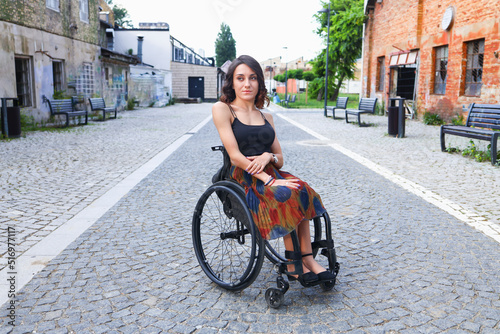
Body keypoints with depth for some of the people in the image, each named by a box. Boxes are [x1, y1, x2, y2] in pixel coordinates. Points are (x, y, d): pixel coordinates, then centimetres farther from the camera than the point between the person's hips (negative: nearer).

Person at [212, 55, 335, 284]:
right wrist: (269, 180, -20)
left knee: (301, 192, -27)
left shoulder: (266, 117, 18)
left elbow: (280, 160, 16)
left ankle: (306, 259, -24)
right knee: (288, 196, -31)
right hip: (242, 179, -5)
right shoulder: (222, 109, 0)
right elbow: (235, 156, -11)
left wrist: (268, 156, -9)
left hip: (270, 174, 5)